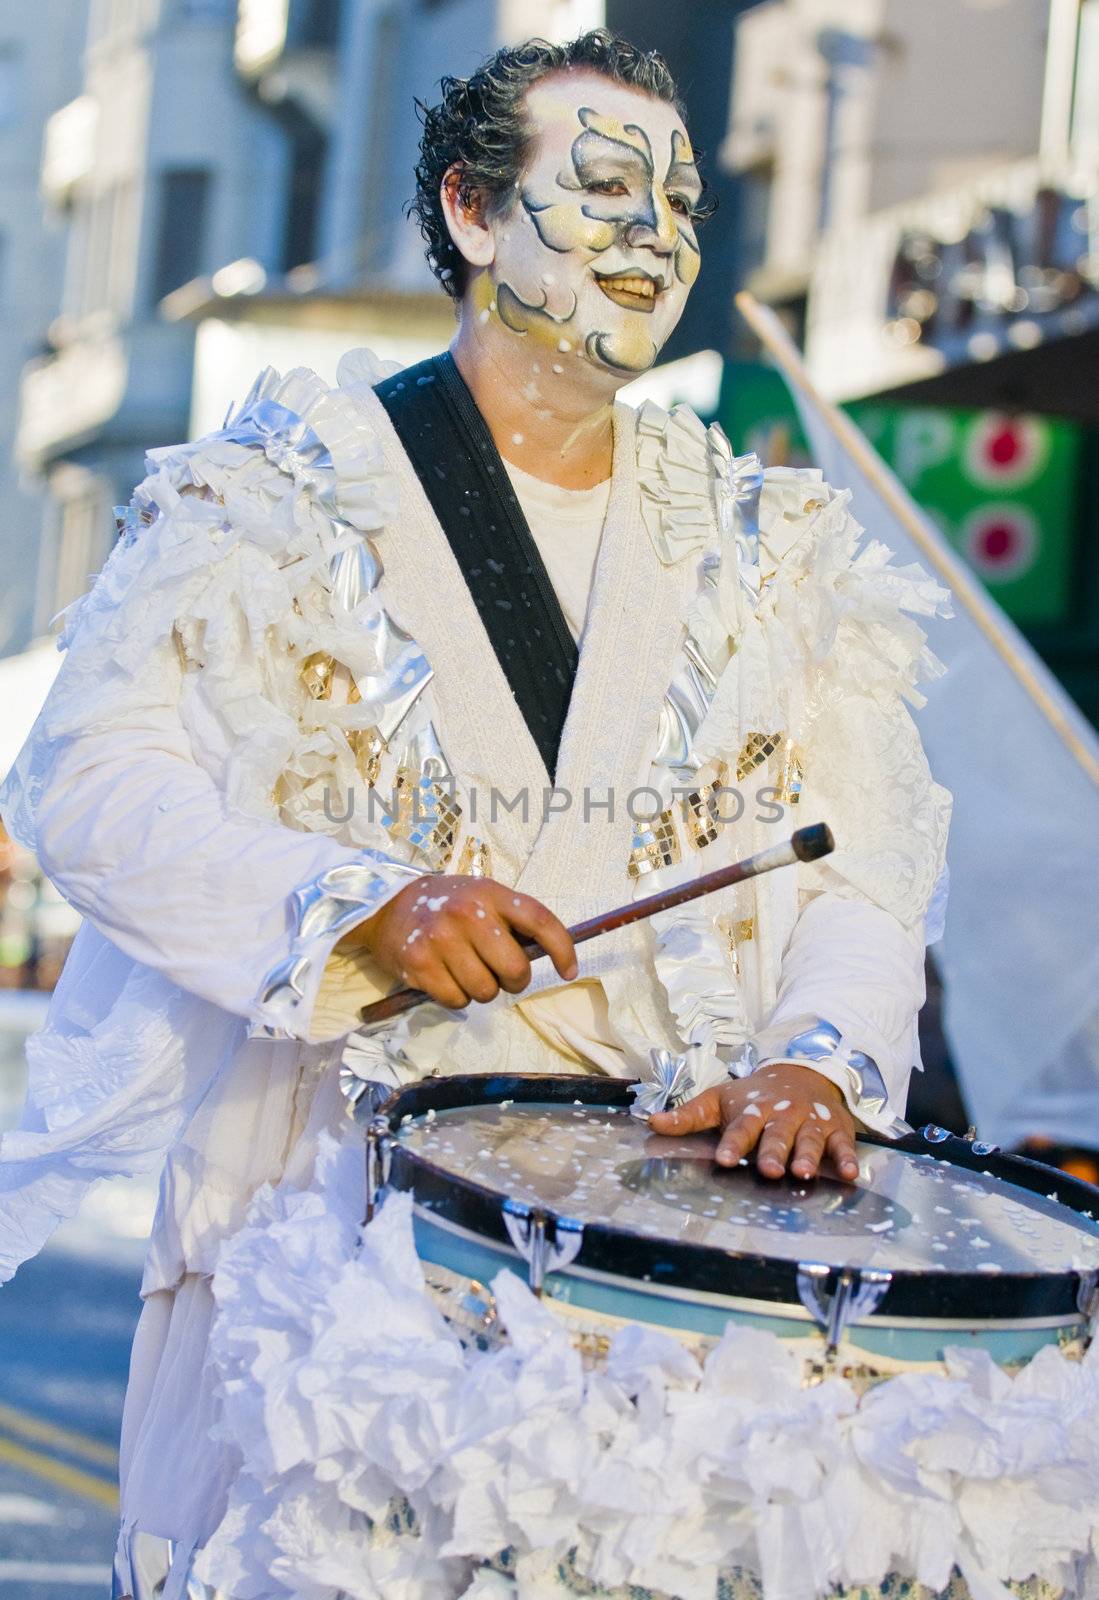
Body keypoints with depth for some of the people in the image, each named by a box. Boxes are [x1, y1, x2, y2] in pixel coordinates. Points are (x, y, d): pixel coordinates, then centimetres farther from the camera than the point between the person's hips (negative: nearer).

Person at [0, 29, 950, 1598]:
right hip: (332, 1191, -2)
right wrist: (364, 903, -18)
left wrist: (818, 1056, -14)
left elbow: (861, 855, 6)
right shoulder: (287, 489, 2)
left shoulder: (761, 544, 12)